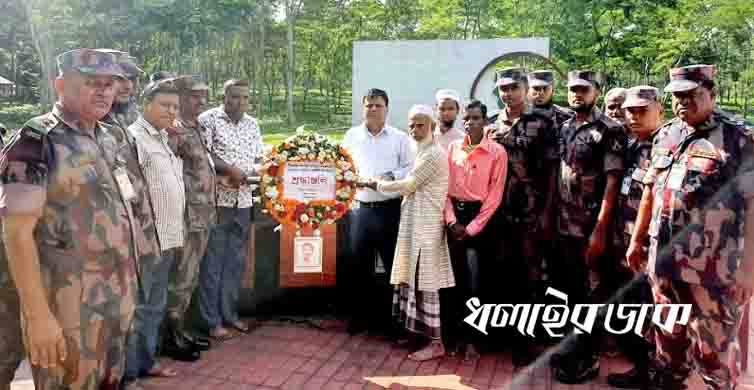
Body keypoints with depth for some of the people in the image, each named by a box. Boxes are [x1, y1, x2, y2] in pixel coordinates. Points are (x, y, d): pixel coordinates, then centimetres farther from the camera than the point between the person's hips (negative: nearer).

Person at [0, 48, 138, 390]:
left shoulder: (109, 141, 9)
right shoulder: (36, 141, -13)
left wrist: (126, 287, 15)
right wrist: (38, 315, -20)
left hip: (117, 300, 7)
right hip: (68, 307, -7)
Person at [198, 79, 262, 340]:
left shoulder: (253, 124, 14)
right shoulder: (208, 119, -4)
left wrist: (258, 172, -4)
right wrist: (229, 170, -20)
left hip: (243, 199, 6)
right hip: (217, 199, -6)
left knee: (236, 259, 12)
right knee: (213, 260, 0)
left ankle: (230, 313, 23)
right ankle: (212, 320, 8)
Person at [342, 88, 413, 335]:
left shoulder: (399, 137, 5)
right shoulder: (352, 136, 11)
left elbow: (411, 170, 2)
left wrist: (391, 176, -14)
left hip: (390, 209, -1)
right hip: (360, 208, 2)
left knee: (394, 264, 5)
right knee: (359, 264, 8)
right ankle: (360, 315, 21)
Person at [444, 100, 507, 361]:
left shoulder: (497, 152, -4)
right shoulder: (452, 148, 7)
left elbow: (495, 195, -7)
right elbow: (445, 187, 5)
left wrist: (471, 228, -11)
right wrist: (452, 221, -8)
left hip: (480, 216, -3)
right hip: (454, 215, 3)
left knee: (474, 280, -5)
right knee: (455, 277, 7)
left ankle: (472, 339, 8)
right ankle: (456, 332, 20)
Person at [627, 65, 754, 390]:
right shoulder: (664, 136, 9)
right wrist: (636, 241, 18)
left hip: (712, 268, -5)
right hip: (663, 260, 6)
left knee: (711, 349, 3)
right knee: (669, 336, 20)